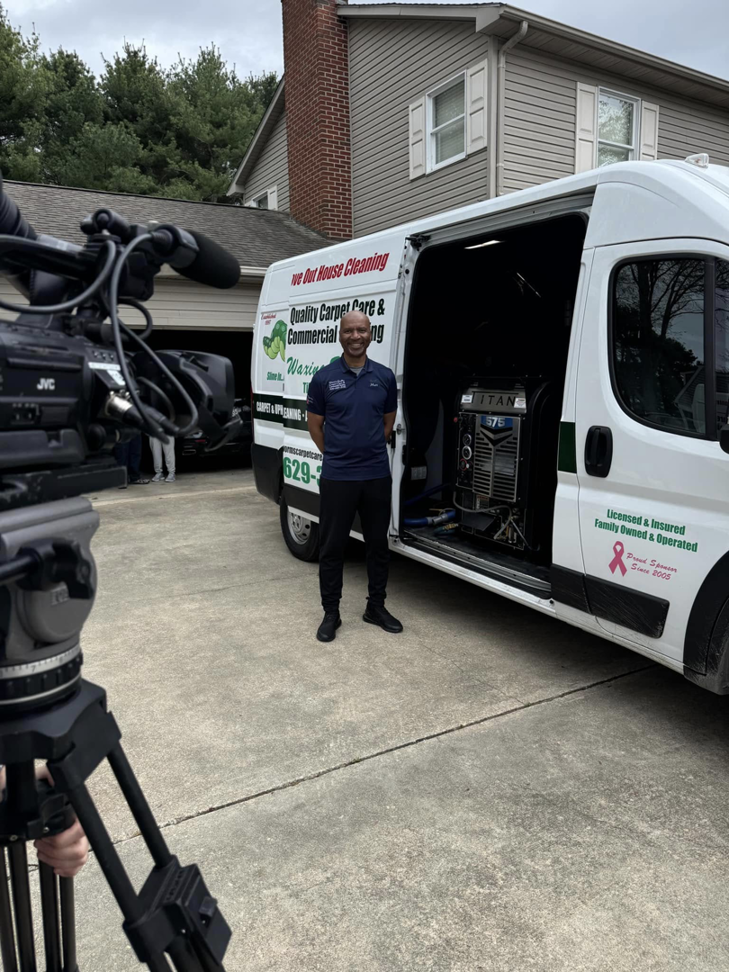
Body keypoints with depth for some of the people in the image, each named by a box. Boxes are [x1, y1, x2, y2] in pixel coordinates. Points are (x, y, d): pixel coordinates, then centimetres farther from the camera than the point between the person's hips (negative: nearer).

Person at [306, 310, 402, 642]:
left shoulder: (385, 376, 4)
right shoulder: (324, 377, -3)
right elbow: (315, 425, 5)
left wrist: (368, 452, 12)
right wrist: (337, 455, 8)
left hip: (377, 475, 3)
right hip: (337, 477, -2)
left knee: (378, 544, 12)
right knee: (331, 546, 5)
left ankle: (376, 607, 27)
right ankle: (331, 613, 18)